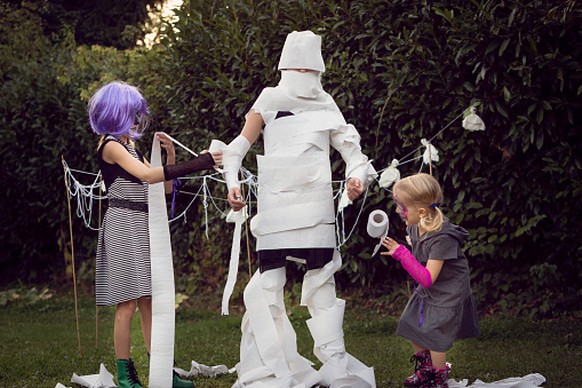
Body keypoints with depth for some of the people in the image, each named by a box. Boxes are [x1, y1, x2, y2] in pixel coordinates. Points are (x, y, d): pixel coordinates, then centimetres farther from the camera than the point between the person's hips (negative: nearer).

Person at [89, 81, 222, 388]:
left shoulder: (130, 146, 17)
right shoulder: (110, 145, -10)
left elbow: (165, 187, 18)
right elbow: (148, 176, -25)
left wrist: (170, 154, 2)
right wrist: (198, 164, -28)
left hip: (142, 228, 9)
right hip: (123, 226, -9)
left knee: (147, 303, 7)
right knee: (128, 303, -7)